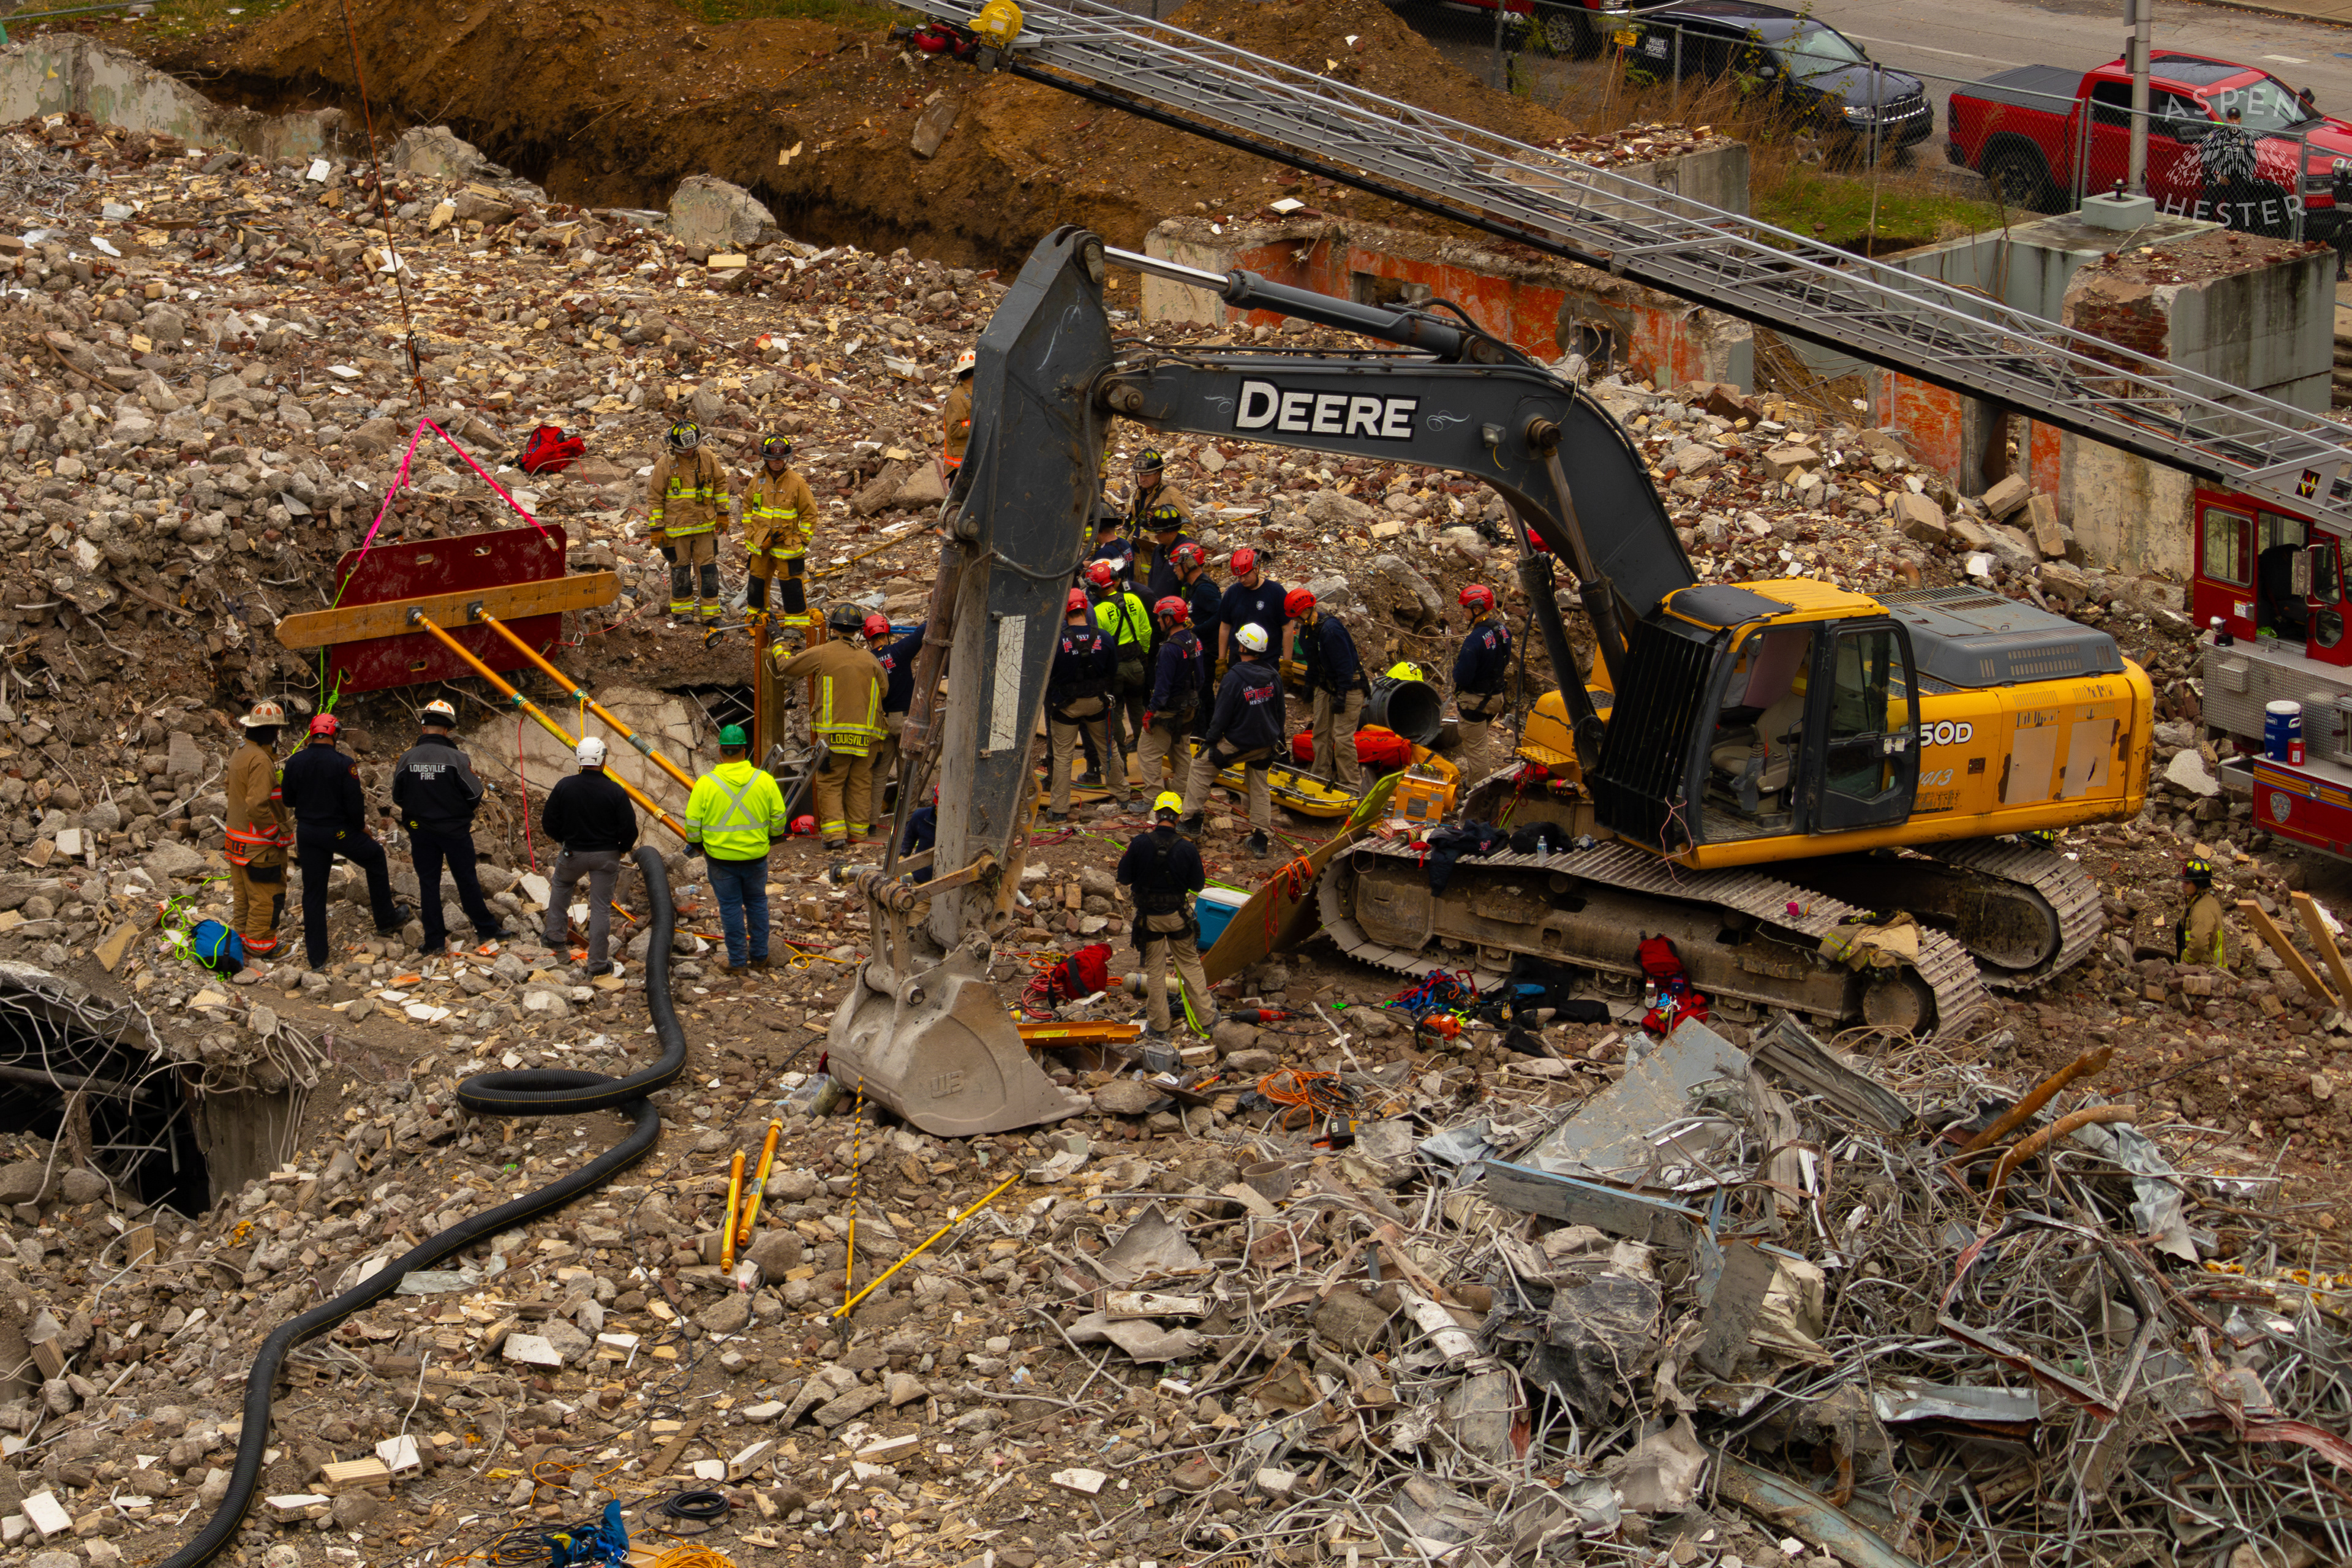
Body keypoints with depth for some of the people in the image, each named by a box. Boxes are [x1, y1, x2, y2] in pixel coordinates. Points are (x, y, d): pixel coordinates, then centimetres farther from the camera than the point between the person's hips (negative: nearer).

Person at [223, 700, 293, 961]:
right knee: (267, 894, 1)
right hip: (260, 845, -10)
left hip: (237, 839, 10)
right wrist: (276, 833, -18)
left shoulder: (240, 754, 8)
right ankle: (260, 945, 7)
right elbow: (257, 805, -29)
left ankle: (242, 935, 29)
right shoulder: (261, 761, -23)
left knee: (242, 892, 19)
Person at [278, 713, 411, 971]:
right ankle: (386, 920, 31)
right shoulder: (344, 764, -17)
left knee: (313, 893, 9)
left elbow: (287, 800, 4)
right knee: (375, 858, 23)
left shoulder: (295, 762, -4)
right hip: (339, 831, -4)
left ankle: (316, 957, 10)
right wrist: (361, 826, 4)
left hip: (307, 832, 4)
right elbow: (355, 802, -15)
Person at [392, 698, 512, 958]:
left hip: (421, 831, 2)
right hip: (455, 829, -2)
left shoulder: (407, 759, -8)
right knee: (467, 880, 11)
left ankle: (435, 941, 10)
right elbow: (475, 796, -12)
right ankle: (487, 928, 22)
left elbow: (398, 798, 1)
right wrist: (464, 810, 9)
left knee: (428, 883, 9)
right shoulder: (456, 758, -17)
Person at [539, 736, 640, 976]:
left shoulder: (564, 787, -11)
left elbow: (549, 823, -2)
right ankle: (598, 963, 9)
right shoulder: (615, 792, -16)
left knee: (560, 884, 32)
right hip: (606, 856, -1)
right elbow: (629, 829, -12)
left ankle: (555, 936, 34)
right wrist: (623, 848, 10)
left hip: (573, 853, 1)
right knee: (601, 908, 6)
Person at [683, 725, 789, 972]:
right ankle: (759, 957, 23)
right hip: (756, 856, 2)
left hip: (721, 856, -2)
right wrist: (773, 837, 20)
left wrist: (695, 845, 11)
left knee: (730, 907, 7)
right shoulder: (764, 780, -7)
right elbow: (778, 817, 0)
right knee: (757, 903, 17)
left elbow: (693, 823, -7)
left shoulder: (706, 784, -12)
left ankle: (737, 961, 12)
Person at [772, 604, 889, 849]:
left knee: (831, 784, 1)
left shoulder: (821, 654, -4)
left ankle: (835, 833, -10)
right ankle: (858, 830, 15)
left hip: (833, 732, -3)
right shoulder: (870, 660, 6)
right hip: (866, 734, 3)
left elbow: (785, 667, 6)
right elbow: (883, 689, 12)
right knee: (860, 783, 12)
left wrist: (779, 643, 23)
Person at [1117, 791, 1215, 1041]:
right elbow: (1198, 885, -3)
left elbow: (1124, 879, -9)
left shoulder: (1140, 843, -16)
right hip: (1178, 916, 1)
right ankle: (1206, 1018, 21)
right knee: (1190, 965, 16)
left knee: (1154, 971, 11)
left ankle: (1159, 1025, 17)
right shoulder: (1187, 848, -13)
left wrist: (1128, 855, 6)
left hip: (1149, 917, -1)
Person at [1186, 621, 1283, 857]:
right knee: (1260, 787, 16)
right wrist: (1277, 738, 24)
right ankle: (1259, 840, 14)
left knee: (1201, 766, 13)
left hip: (1238, 743, -6)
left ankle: (1192, 819, 16)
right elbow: (1280, 711, 11)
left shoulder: (1234, 678, -20)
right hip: (1265, 744, 6)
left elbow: (1222, 714, -14)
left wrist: (1210, 741, -2)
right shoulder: (1273, 676, -1)